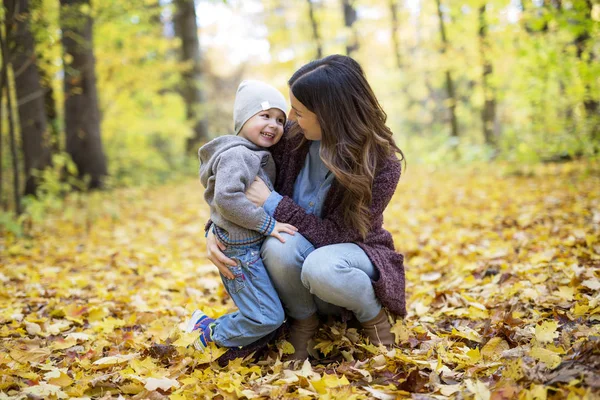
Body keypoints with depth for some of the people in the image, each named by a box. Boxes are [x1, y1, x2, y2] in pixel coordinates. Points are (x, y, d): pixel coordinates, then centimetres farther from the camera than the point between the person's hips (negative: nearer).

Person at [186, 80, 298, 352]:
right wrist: (267, 224, -24)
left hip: (256, 247, 10)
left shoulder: (260, 156, 14)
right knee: (267, 318, -8)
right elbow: (226, 198, -29)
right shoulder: (236, 155, -18)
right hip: (240, 252, -10)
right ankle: (211, 334, 8)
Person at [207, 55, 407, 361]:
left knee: (321, 267, -39)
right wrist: (214, 232, -13)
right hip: (302, 251, 3)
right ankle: (303, 321, -5)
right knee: (279, 245, -34)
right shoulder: (291, 137, -13)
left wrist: (272, 202, -26)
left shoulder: (382, 165, -23)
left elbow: (337, 235, -24)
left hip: (353, 252, -3)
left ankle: (373, 316, -6)